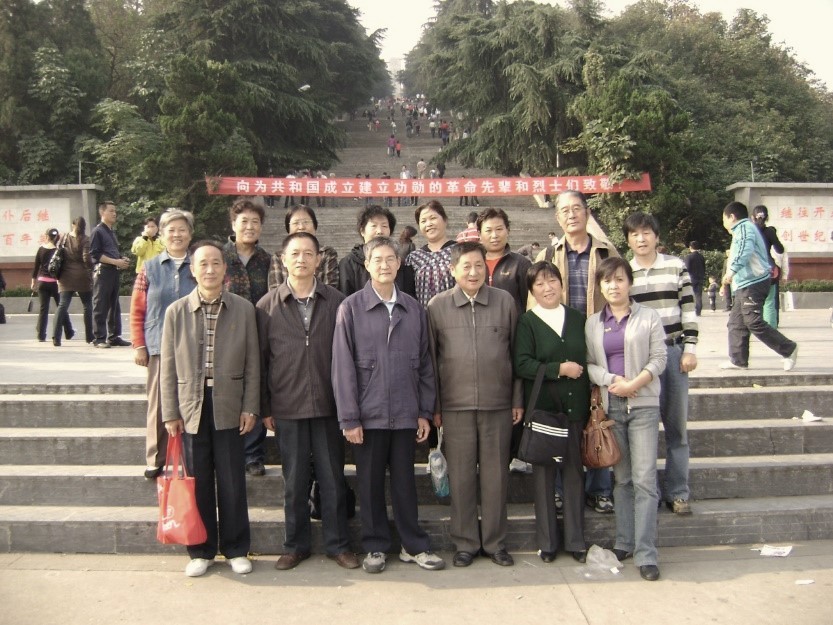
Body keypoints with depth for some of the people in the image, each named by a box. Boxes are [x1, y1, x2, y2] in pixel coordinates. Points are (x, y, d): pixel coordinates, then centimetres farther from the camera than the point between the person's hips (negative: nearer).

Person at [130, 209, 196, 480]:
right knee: (158, 405, 5)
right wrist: (138, 345, 0)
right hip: (159, 348, 0)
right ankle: (155, 461, 16)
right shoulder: (150, 269, 6)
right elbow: (137, 311, 5)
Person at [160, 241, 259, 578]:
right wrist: (170, 413, 0)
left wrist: (250, 407, -2)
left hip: (229, 407, -1)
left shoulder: (243, 309, 1)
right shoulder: (176, 311, 3)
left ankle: (236, 549, 21)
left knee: (232, 483, 6)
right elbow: (168, 367, 4)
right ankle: (201, 550, 25)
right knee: (198, 483, 10)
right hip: (192, 407, 1)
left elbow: (252, 362, 2)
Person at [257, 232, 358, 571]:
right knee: (294, 482, 11)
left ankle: (337, 544, 23)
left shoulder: (336, 302, 1)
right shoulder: (268, 305, 1)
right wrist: (264, 409, 2)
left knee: (332, 479, 8)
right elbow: (260, 360, 3)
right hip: (287, 408, 0)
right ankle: (296, 545, 26)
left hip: (328, 405, 0)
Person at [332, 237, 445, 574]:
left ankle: (414, 545, 26)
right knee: (370, 482, 10)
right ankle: (375, 546, 25)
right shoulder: (351, 308, -3)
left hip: (405, 414, 2)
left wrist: (425, 412, 5)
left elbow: (425, 364, 8)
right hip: (368, 414, -2)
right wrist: (349, 418, -9)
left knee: (405, 481, 12)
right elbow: (343, 366, -6)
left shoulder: (414, 309, 5)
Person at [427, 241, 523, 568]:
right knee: (461, 475, 8)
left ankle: (495, 542, 24)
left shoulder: (505, 301, 3)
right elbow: (431, 358, 4)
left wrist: (518, 400, 6)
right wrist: (434, 406, 3)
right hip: (455, 405, 0)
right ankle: (465, 543, 23)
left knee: (495, 474, 9)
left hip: (498, 404, 1)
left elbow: (516, 352, 7)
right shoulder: (437, 305, 1)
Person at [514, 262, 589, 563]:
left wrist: (593, 399, 5)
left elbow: (589, 360, 13)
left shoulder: (578, 319, 10)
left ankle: (575, 540, 19)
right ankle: (547, 542, 17)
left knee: (574, 471, 7)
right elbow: (522, 365, -11)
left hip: (575, 406, 3)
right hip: (542, 408, -3)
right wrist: (560, 369, -15)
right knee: (544, 473, 5)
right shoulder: (527, 322, -1)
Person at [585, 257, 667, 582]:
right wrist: (612, 380, -12)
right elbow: (589, 364, 5)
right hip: (610, 406, 3)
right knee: (621, 478, 10)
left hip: (643, 405, -3)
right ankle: (624, 543, 20)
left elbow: (658, 359, -2)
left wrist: (634, 384, -15)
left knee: (644, 478, -7)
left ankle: (646, 553, -4)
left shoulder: (648, 317, 3)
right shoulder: (593, 323, 11)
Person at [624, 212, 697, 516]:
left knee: (677, 424, 6)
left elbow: (688, 309, 4)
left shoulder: (676, 266, 4)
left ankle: (678, 493, 17)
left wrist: (690, 348, -3)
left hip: (673, 351, 1)